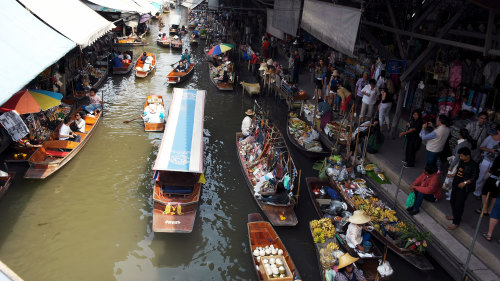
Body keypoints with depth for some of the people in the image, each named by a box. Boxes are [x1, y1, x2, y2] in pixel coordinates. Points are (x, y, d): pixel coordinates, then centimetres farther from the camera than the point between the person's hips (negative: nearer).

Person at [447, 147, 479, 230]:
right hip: (456, 185, 8)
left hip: (464, 188, -8)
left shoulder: (473, 165, -18)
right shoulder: (461, 161, 3)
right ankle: (454, 215, 43)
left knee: (459, 204, -3)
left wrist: (465, 183, -21)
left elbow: (475, 177, -15)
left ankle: (456, 222, 9)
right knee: (452, 201, 20)